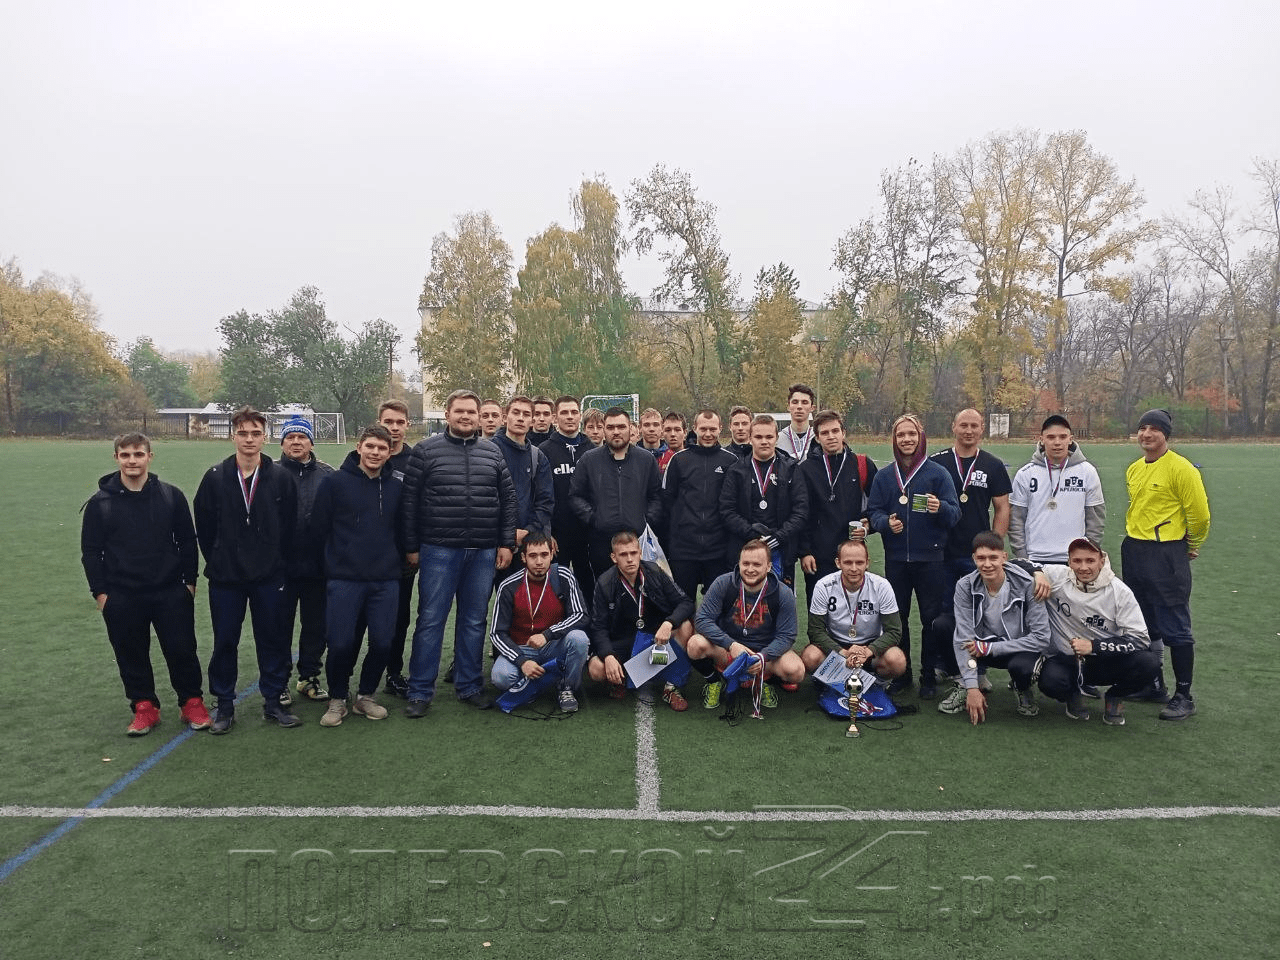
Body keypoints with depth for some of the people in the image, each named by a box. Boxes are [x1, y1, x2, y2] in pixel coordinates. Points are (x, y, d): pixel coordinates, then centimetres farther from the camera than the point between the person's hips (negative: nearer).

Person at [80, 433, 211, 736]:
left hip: (171, 593, 0)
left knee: (182, 650, 3)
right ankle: (144, 708, 24)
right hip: (121, 597, 1)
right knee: (132, 655, 9)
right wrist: (99, 591, 0)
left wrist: (189, 581, 3)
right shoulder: (101, 502, 0)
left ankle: (192, 703, 19)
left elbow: (187, 541, 6)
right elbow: (91, 550, 4)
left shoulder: (171, 495, 0)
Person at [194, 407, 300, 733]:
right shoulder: (215, 477, -3)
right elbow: (204, 526, 4)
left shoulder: (280, 478, -3)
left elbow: (289, 526, 2)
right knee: (224, 642, 8)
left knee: (273, 639, 7)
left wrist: (275, 560, 1)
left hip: (270, 577, 0)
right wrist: (218, 560, 5)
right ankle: (225, 705, 22)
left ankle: (273, 701, 21)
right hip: (225, 577, 0)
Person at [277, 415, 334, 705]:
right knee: (281, 626, 8)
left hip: (318, 566, 2)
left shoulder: (327, 475, 3)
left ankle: (309, 676, 28)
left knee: (316, 625, 12)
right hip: (282, 566, -2)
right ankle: (278, 682, 22)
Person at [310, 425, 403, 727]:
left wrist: (393, 560, 8)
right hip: (344, 580, -3)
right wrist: (338, 559, 3)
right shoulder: (335, 482, -1)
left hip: (386, 580, 3)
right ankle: (337, 699, 19)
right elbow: (321, 527, 0)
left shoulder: (396, 487, 9)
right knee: (341, 643, -4)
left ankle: (366, 696, 24)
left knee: (382, 642, 1)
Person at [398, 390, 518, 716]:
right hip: (438, 550, -3)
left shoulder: (493, 453, 9)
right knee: (431, 620, 2)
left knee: (474, 621, 11)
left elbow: (507, 500, 10)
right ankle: (420, 691, 12)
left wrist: (506, 543, 4)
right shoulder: (426, 451, 0)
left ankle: (469, 686, 23)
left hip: (484, 553, 3)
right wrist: (411, 546, -2)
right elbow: (409, 502, 0)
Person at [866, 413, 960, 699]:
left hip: (931, 558, -2)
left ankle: (929, 676, 14)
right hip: (896, 558, 2)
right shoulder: (884, 476, 8)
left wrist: (941, 508, -26)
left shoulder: (937, 473, -1)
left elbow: (955, 513, -4)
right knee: (897, 618, 8)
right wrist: (886, 522, -15)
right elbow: (873, 511, 6)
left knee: (932, 618, 1)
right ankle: (901, 673, 21)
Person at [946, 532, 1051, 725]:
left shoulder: (1027, 584, -20)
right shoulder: (965, 586, -14)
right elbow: (963, 637, -19)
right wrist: (972, 688, -26)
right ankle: (964, 685, -1)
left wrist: (990, 648, -24)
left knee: (1020, 666, -39)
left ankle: (1024, 690, 1)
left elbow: (1042, 638, -21)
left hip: (1021, 650, -2)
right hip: (984, 646, 2)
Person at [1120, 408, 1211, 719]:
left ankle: (1184, 696, 8)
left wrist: (1191, 546, 4)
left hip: (1166, 556, -8)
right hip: (1133, 553, 8)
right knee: (1144, 625, 16)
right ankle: (1153, 685, 29)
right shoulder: (1133, 469, 10)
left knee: (1175, 629, -2)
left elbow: (1199, 514, -9)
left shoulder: (1181, 468, -13)